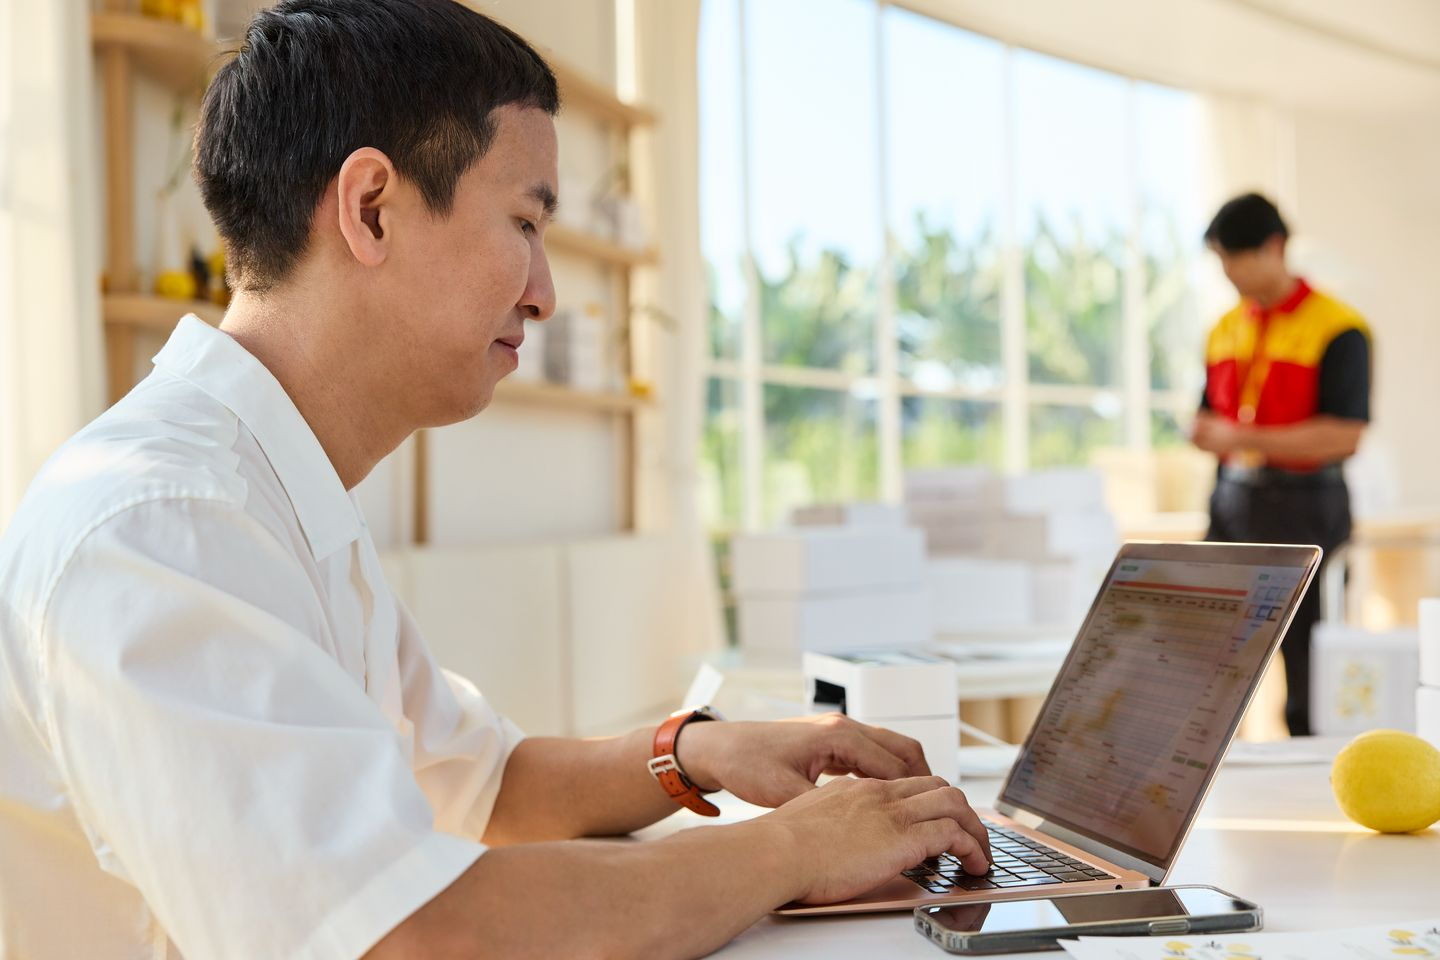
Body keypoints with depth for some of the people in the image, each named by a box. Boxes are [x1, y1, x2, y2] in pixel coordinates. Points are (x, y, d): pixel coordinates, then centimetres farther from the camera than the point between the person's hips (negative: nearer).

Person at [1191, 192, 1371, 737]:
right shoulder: (1226, 330, 13)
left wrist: (1247, 440, -17)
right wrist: (1207, 433, -4)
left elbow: (1344, 435, -15)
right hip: (1232, 502, 6)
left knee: (1309, 671, -1)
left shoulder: (1336, 329, -8)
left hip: (1303, 507, -6)